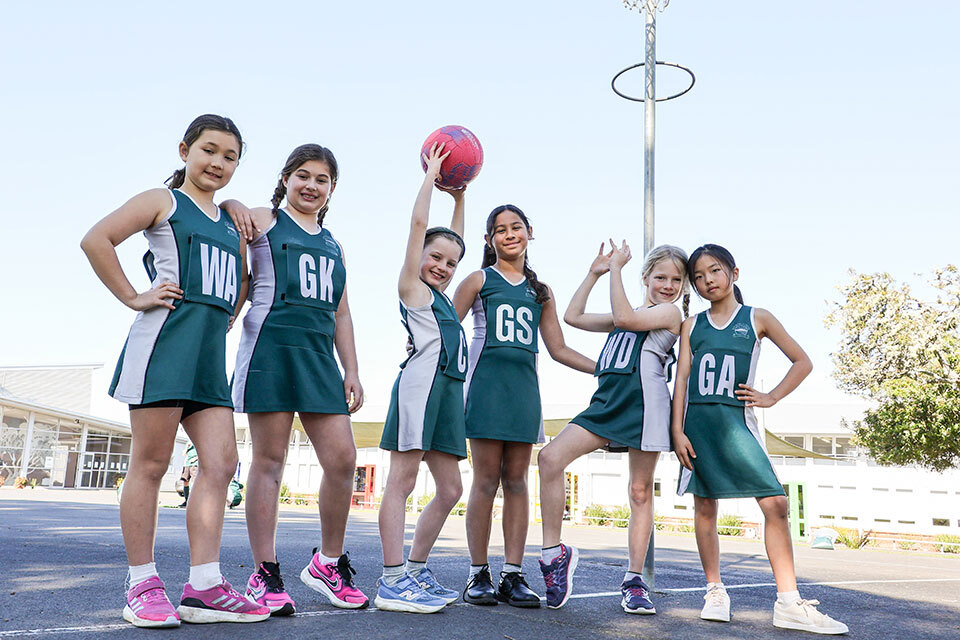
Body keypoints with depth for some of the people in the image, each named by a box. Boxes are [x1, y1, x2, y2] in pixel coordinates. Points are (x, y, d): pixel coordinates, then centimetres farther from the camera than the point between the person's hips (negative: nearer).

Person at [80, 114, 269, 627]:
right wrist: (133, 298, -9)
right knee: (150, 465, -2)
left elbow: (240, 283, 35)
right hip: (166, 338, -7)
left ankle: (203, 589, 4)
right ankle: (142, 586, 8)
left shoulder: (230, 222, 23)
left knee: (221, 463, -1)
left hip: (211, 352, 7)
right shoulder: (163, 201, 5)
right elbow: (96, 240, -6)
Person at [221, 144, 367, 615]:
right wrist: (233, 205, -11)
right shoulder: (261, 220, 8)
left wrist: (351, 371, 13)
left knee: (343, 459, -1)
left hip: (319, 354, 5)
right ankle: (264, 575, 8)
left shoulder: (333, 245, 22)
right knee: (269, 460, -3)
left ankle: (328, 563, 16)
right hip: (271, 346, -5)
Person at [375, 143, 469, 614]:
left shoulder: (439, 294, 24)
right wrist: (431, 176, 12)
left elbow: (455, 240, 35)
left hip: (448, 389, 9)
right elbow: (419, 223, 1)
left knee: (450, 490, 7)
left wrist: (459, 195, 37)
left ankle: (415, 569, 16)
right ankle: (392, 581, -7)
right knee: (402, 480, -8)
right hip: (421, 382, -9)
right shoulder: (412, 287, 5)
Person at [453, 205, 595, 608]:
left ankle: (513, 575, 9)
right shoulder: (480, 280, 7)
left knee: (517, 481, 3)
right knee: (487, 480, -3)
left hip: (525, 385, 4)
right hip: (487, 380, -3)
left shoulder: (540, 292, 18)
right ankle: (478, 575, 7)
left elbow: (559, 349, 18)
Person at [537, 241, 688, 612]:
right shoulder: (631, 315, 25)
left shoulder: (670, 312, 4)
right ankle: (554, 553, -5)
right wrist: (595, 273, 21)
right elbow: (573, 316, 24)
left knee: (641, 492, 2)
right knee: (550, 458, -12)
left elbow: (624, 318, -14)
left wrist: (616, 269, -5)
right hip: (607, 402, 6)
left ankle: (635, 581, 14)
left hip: (644, 405, -6)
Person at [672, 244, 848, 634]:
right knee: (704, 506, 5)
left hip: (736, 420, -1)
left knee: (775, 503, -10)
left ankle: (789, 603, -3)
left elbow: (802, 362, 12)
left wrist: (771, 397, 0)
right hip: (697, 421, 2)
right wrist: (677, 431, -3)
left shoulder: (757, 319, 7)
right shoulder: (692, 325, 11)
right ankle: (715, 591, 18)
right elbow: (682, 379, 5)